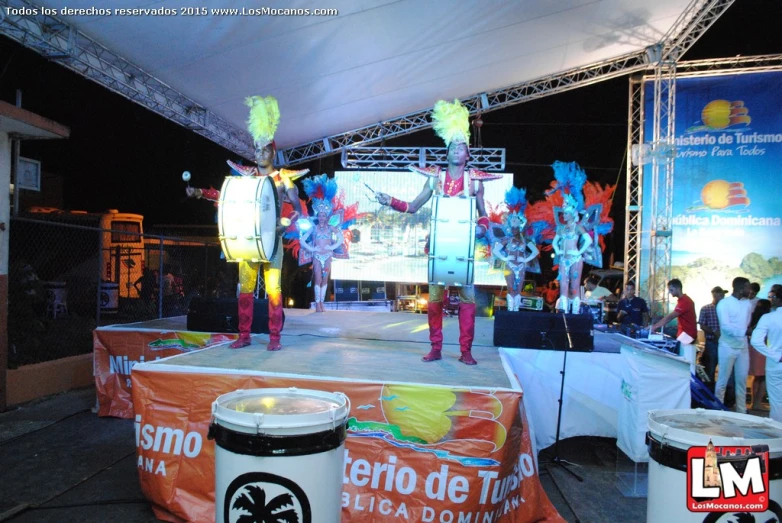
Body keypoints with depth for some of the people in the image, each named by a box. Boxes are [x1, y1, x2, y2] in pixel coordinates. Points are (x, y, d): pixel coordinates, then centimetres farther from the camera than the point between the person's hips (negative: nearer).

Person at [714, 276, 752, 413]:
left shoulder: (748, 303, 7)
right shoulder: (724, 303, -10)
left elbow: (748, 324, 15)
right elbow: (725, 326, -18)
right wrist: (744, 332, -30)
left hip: (743, 347, 5)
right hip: (728, 347, -5)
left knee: (742, 381, 9)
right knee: (723, 380, 3)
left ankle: (741, 411, 17)